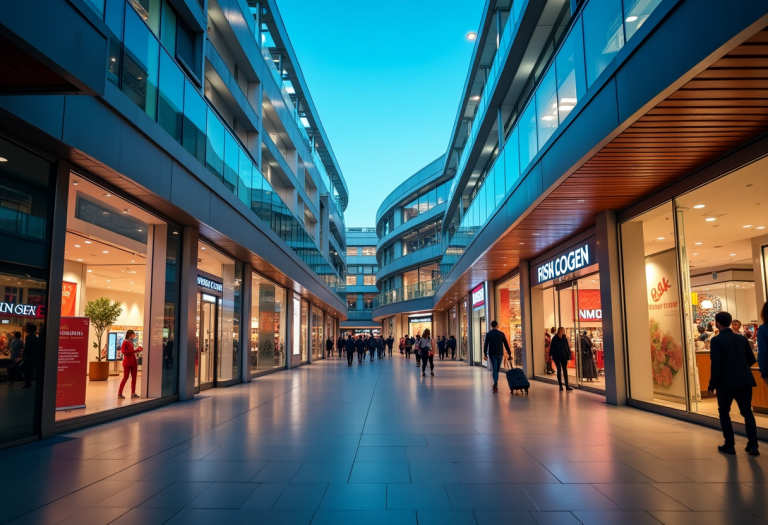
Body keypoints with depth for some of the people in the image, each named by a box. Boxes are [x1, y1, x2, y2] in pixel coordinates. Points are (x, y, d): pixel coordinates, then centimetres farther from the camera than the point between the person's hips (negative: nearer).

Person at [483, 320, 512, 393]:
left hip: (492, 354, -1)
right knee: (497, 369, 14)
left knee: (494, 369, 0)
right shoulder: (501, 333, 1)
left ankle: (495, 384, -13)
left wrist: (485, 354, 4)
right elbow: (506, 344, 1)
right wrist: (509, 354, 5)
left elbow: (486, 345, -4)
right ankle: (496, 383, 18)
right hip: (500, 354, 1)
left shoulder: (488, 334, -2)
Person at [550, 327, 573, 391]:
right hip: (557, 357, -2)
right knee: (559, 371, 0)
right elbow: (552, 347, -5)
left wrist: (569, 355, -5)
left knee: (565, 371, 8)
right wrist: (551, 355, -8)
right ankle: (560, 386, 10)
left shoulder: (565, 338, -1)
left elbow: (567, 347, 0)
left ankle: (567, 386, 12)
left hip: (564, 357, 2)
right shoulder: (554, 338, -7)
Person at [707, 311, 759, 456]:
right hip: (744, 381, 4)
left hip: (726, 382, -4)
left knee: (724, 412, 11)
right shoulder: (742, 338, 6)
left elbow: (716, 364, -15)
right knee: (747, 412, 12)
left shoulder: (716, 340, -9)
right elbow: (751, 360, 11)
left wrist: (712, 384, -8)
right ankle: (753, 445, 4)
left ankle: (729, 445, 11)